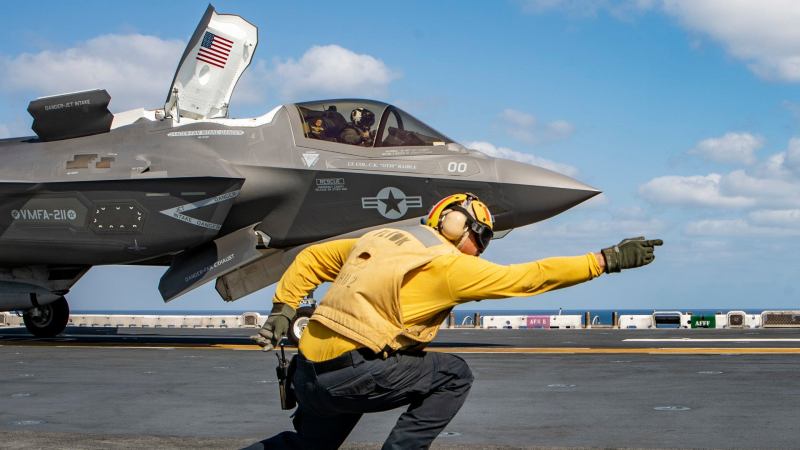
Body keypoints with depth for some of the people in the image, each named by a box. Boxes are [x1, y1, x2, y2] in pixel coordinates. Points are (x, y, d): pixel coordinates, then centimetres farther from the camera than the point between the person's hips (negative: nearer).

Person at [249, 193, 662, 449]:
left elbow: (311, 259, 22)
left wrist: (282, 309, 23)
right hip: (348, 373, -7)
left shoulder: (381, 239, 19)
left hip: (308, 371, 8)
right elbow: (529, 277, -4)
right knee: (453, 375, 6)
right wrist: (607, 260, -1)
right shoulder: (448, 264, -3)